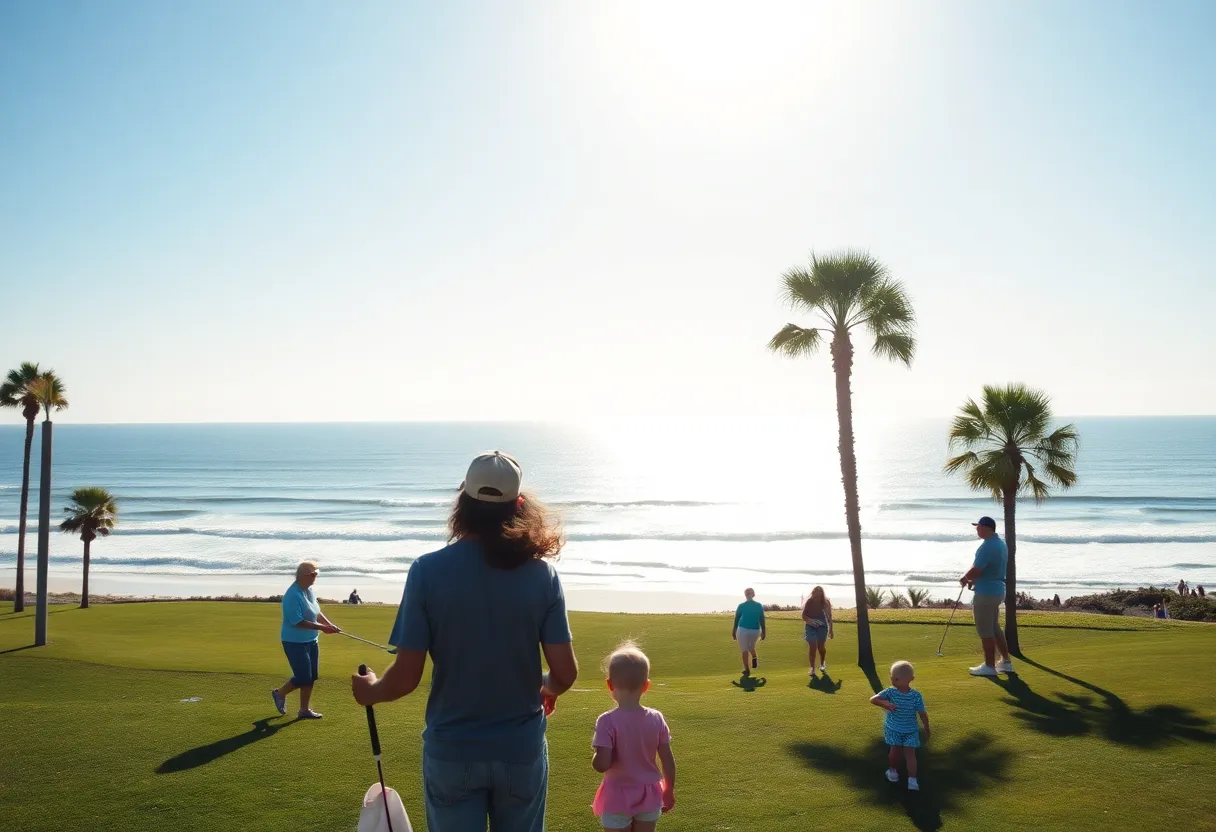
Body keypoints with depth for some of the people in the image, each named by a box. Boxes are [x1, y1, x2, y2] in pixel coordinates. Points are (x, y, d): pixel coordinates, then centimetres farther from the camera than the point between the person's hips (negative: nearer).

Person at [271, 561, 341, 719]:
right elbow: (298, 622, -27)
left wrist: (329, 624, 0)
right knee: (303, 678, -6)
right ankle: (279, 694, 22)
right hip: (295, 642, -9)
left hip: (311, 641, 9)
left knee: (311, 677, 10)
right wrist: (322, 628, -26)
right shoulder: (293, 596, -23)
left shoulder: (310, 591, 4)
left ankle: (304, 710, 21)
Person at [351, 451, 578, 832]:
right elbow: (565, 673, -8)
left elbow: (406, 677, -12)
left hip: (452, 752, -1)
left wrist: (370, 691, 10)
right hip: (521, 749, 1)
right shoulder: (542, 573, -8)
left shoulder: (428, 571, -13)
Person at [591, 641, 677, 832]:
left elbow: (601, 764, -25)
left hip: (617, 799, -3)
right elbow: (668, 762, -1)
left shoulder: (608, 721, -20)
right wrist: (669, 791, 13)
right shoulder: (656, 719, -8)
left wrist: (595, 757, -2)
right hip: (649, 796, 4)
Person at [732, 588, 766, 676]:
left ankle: (747, 670, 3)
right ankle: (754, 658, 1)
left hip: (743, 630, -2)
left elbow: (736, 619, 3)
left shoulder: (741, 606, -3)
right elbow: (762, 620, 3)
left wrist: (734, 632, 13)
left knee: (744, 650, 8)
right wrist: (763, 632, 11)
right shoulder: (759, 606, 1)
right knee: (751, 647, 27)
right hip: (755, 630, 2)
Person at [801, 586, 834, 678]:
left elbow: (829, 616, 1)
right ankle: (812, 668, 1)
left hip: (822, 627, 1)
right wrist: (810, 620, -26)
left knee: (821, 647, 5)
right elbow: (803, 615, -6)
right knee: (812, 647, -8)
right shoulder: (809, 602, -10)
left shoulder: (826, 602, -8)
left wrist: (831, 629, 4)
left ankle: (822, 664, 34)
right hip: (811, 627, -1)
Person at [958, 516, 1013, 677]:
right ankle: (1006, 662, 25)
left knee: (985, 630, 0)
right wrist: (974, 579, 13)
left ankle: (989, 666, 7)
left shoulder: (987, 547, -22)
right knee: (994, 627, 19)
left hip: (986, 593, -10)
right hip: (997, 590, 10)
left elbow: (975, 570, -23)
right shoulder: (1000, 543, 11)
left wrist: (965, 578, -4)